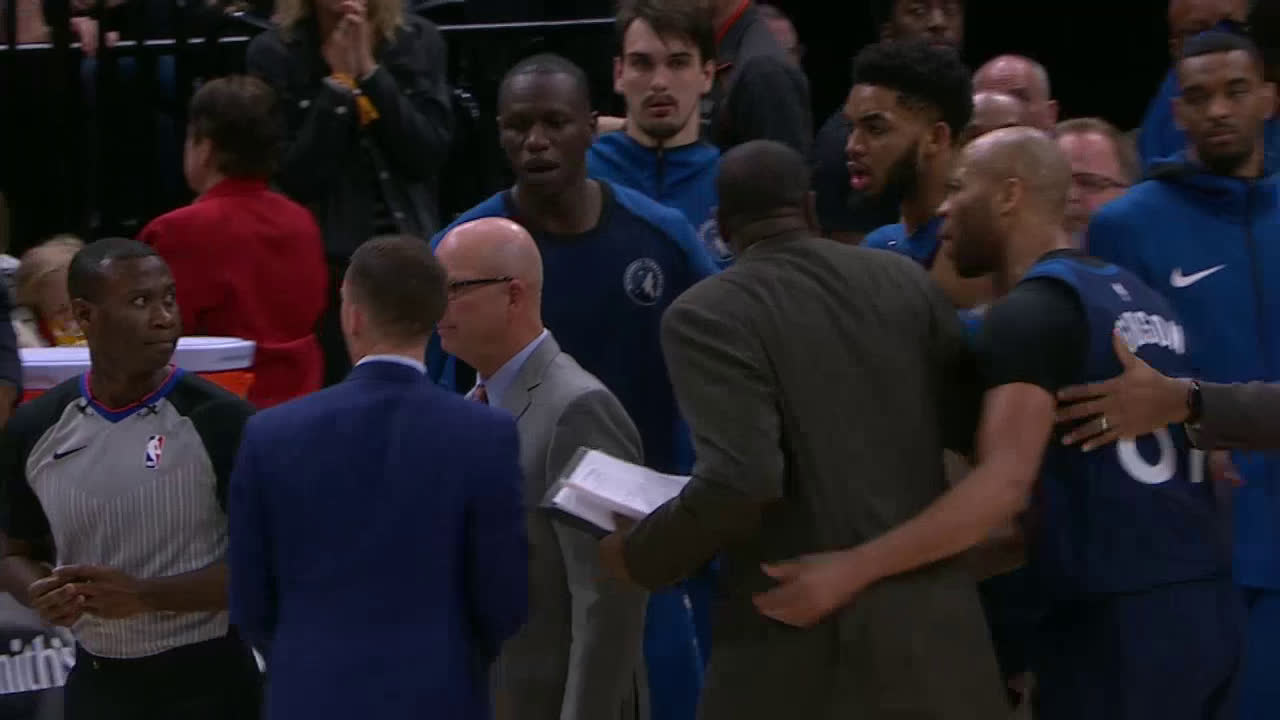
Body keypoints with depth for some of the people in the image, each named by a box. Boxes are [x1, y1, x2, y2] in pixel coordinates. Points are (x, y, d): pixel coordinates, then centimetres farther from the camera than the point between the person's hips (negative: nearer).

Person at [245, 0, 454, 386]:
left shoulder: (419, 41, 3)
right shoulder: (273, 53, -5)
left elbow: (428, 154, -7)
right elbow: (293, 178, -11)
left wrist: (370, 71, -13)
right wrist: (338, 83, -15)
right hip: (326, 256, -2)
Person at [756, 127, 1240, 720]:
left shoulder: (1030, 313, -11)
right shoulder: (1137, 298, 16)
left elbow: (1005, 483, -23)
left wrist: (854, 569, -25)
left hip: (1119, 619, -8)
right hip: (1205, 600, 8)